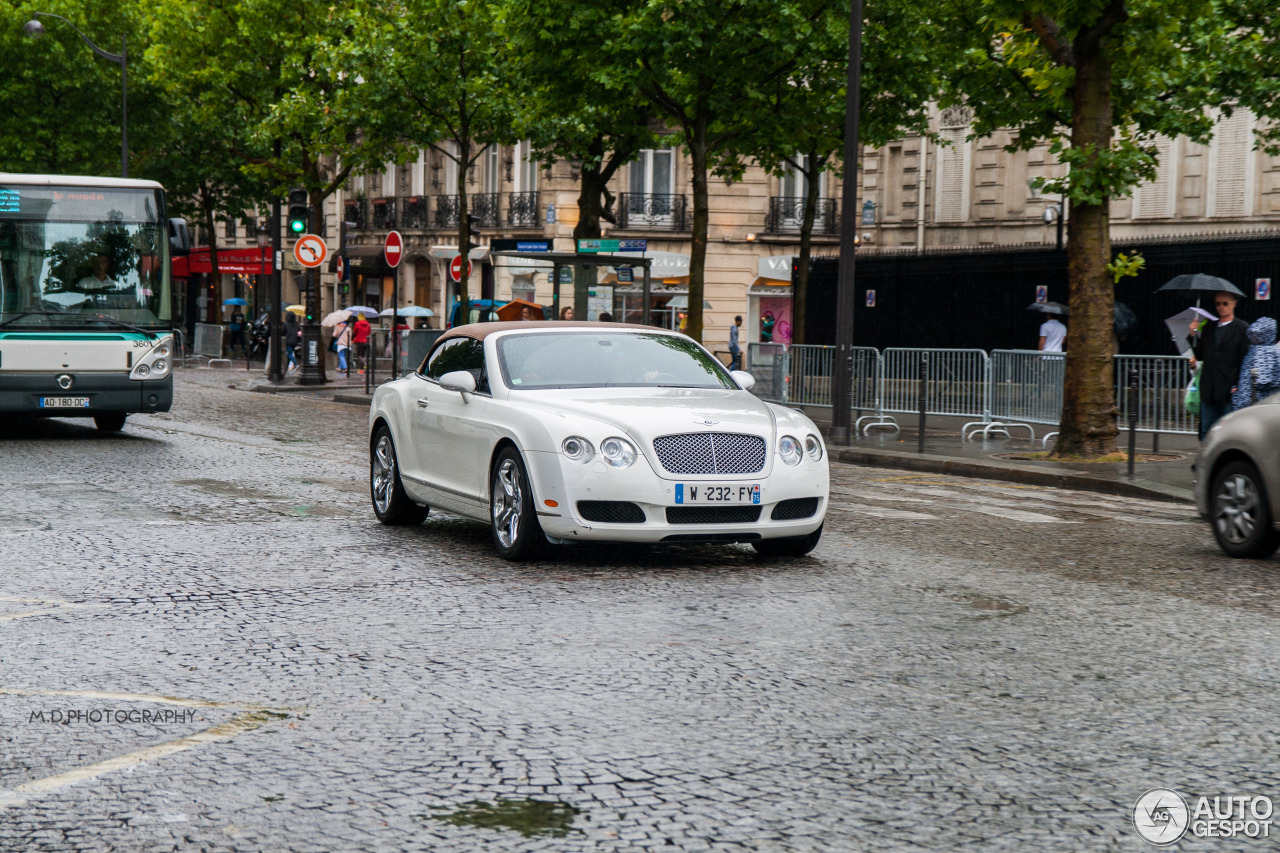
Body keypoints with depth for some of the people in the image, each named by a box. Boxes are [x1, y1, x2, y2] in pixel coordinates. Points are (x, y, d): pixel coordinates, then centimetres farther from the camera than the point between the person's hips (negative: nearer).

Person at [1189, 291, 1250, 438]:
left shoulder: (1242, 328, -1)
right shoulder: (1208, 327, 15)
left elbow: (1245, 359, -6)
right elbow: (1200, 356, 14)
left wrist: (1239, 386, -13)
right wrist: (1193, 335, 2)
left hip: (1230, 390, -5)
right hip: (1209, 391, 5)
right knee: (1206, 432, 6)